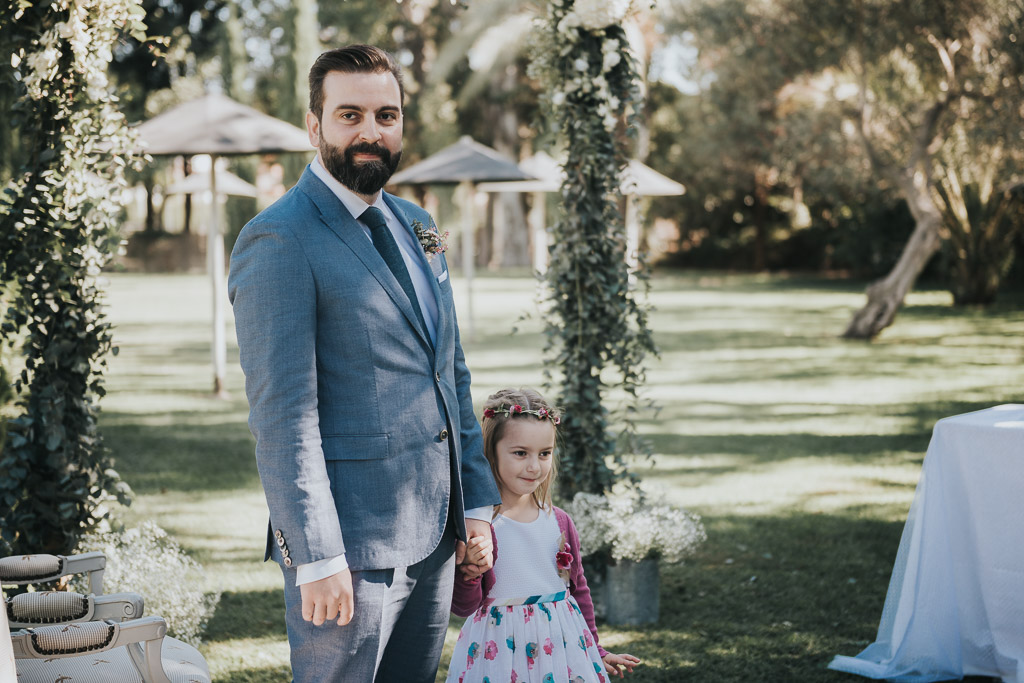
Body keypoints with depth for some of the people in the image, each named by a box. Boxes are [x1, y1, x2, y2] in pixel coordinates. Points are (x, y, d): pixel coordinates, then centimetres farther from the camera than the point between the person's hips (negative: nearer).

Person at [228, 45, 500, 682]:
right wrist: (315, 558, -19)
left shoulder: (415, 226, 14)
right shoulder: (278, 241, -11)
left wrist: (477, 503, 13)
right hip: (352, 544, -7)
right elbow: (283, 413, -16)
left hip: (434, 535, 7)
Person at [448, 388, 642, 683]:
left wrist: (597, 652, 22)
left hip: (562, 646, 4)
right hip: (499, 649, -4)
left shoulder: (559, 522, 3)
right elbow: (463, 606, -10)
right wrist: (468, 575, -30)